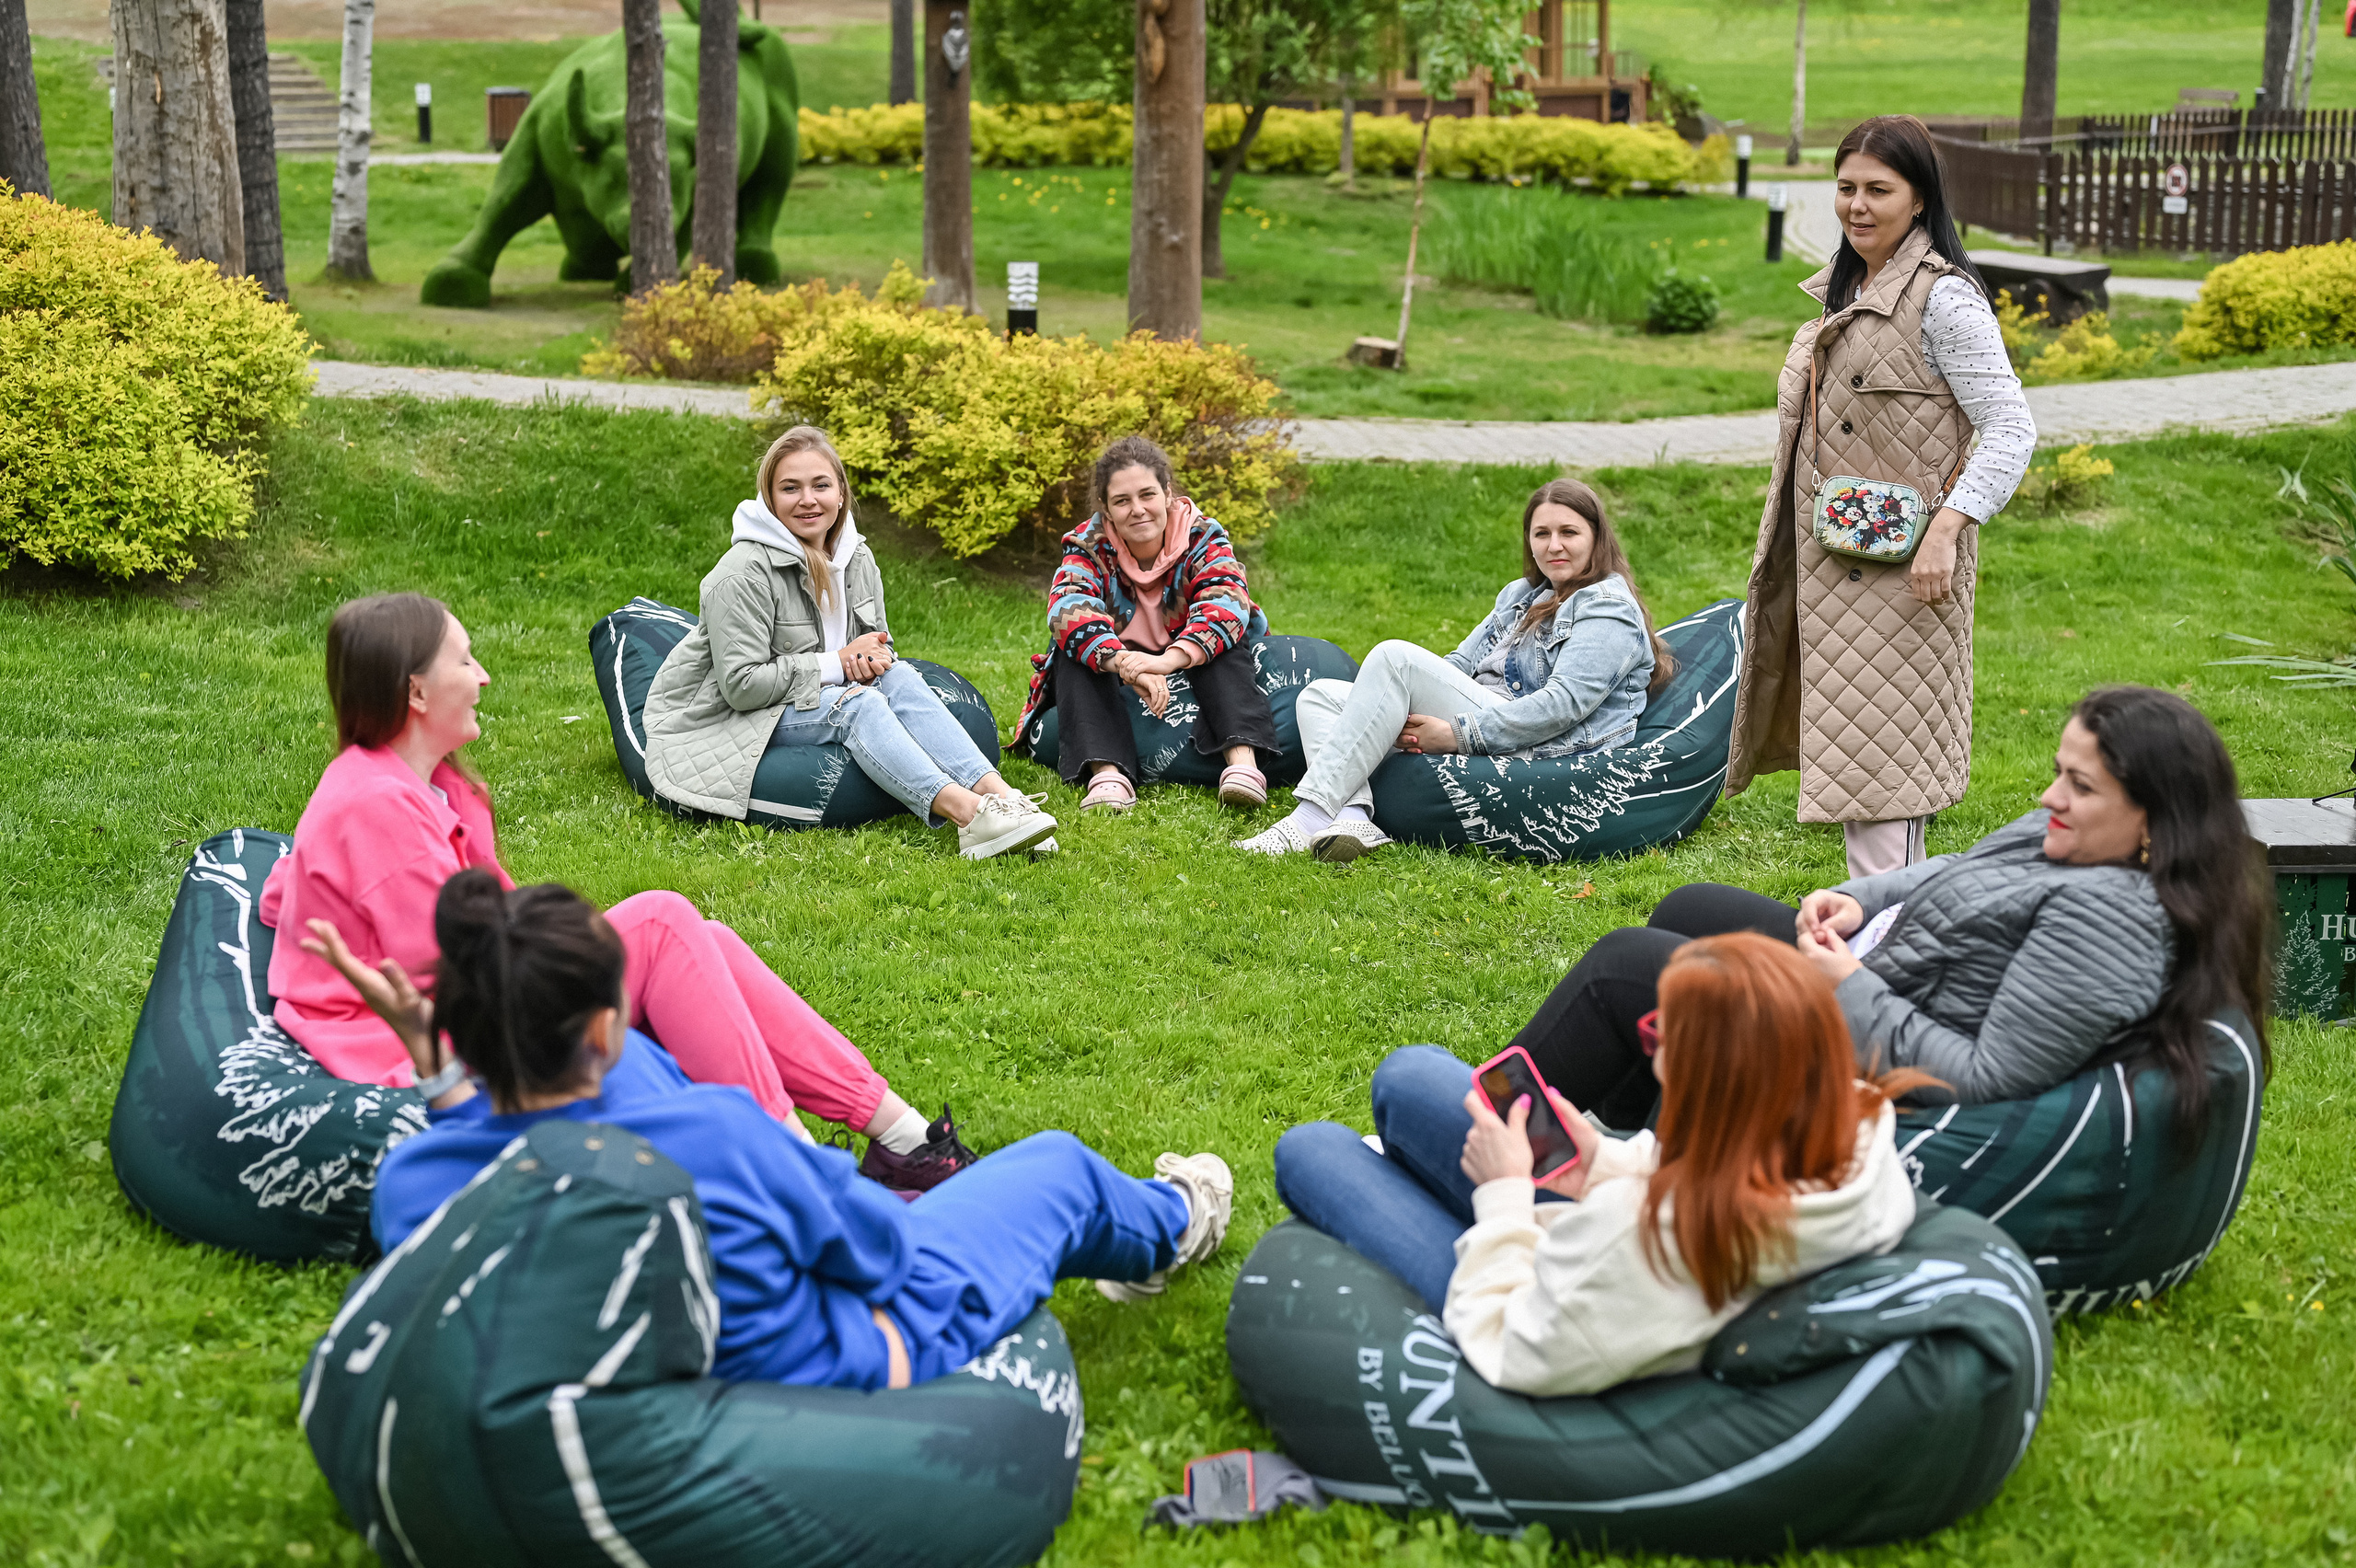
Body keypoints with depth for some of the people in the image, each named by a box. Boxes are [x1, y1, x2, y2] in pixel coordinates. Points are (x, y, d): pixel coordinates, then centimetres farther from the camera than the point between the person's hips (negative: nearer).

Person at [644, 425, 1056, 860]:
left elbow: (877, 647, 16)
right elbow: (741, 685, -23)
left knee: (899, 678, -20)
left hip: (815, 701, 7)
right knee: (856, 704, -31)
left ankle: (998, 793, -37)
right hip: (727, 716, -7)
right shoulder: (743, 575, -19)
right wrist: (836, 664, -20)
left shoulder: (858, 558, 4)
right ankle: (968, 814, -48)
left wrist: (876, 659, -11)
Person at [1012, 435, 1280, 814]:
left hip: (1189, 673, 0)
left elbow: (1226, 604, -30)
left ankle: (1242, 760, -44)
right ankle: (1106, 771, -47)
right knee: (1074, 644, -27)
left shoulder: (1204, 537, -12)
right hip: (1111, 686, 0)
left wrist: (1167, 660, -49)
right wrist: (1126, 664, -51)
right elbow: (1067, 610, -31)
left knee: (1221, 633, -27)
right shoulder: (1087, 546, -13)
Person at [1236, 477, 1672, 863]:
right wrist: (1403, 719, -4)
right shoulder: (1522, 595, 24)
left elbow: (1565, 703, -17)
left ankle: (1309, 819, -33)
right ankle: (1353, 816, -29)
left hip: (1537, 753, -10)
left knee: (1395, 657, -25)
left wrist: (1459, 734, -20)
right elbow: (1462, 664, 18)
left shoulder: (1610, 610, -3)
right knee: (1319, 696, 1)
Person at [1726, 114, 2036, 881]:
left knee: (1877, 741, -9)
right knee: (1852, 733, 13)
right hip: (1834, 560, 9)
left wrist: (1946, 531, -25)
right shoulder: (1846, 288, 14)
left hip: (1900, 562, -9)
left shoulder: (1943, 298, -13)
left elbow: (2012, 428, -17)